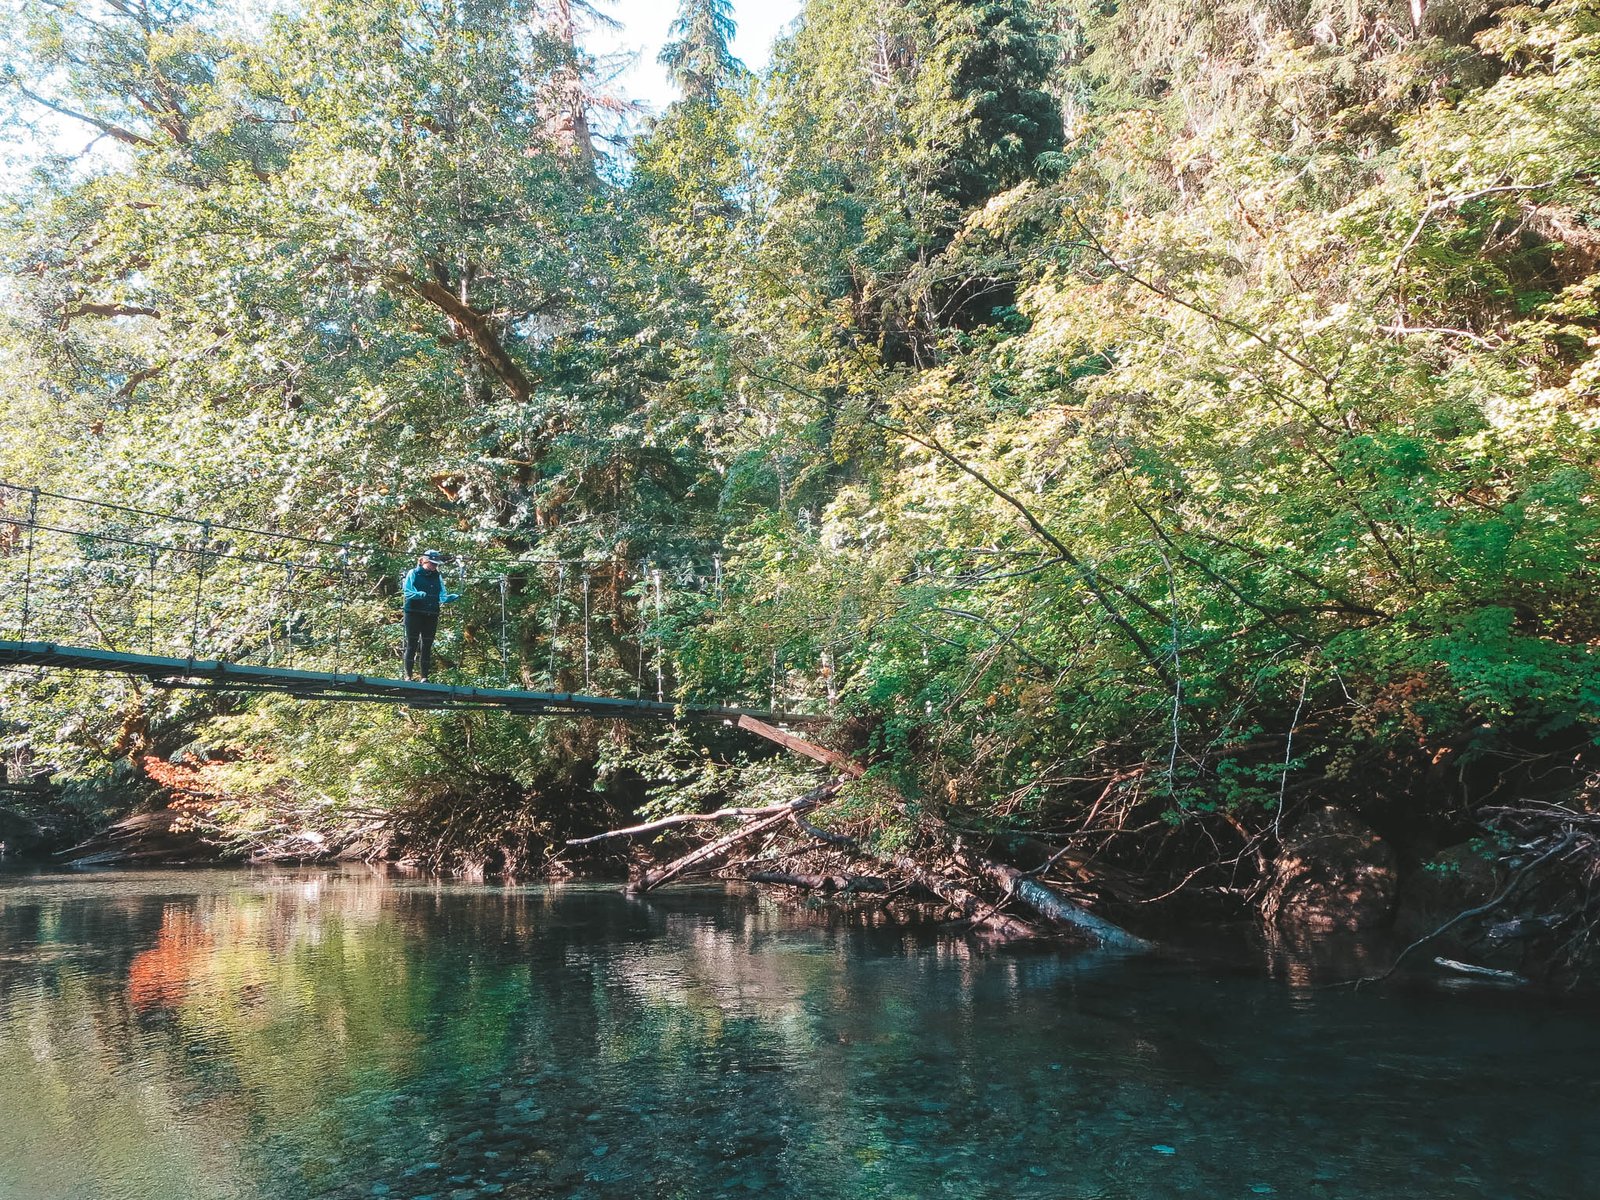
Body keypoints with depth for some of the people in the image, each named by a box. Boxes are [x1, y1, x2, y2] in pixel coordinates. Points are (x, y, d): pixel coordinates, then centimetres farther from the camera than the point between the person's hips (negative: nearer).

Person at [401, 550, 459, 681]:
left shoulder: (437, 577, 12)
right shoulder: (413, 573, 0)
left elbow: (442, 597, 7)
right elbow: (408, 593, -10)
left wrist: (454, 596, -12)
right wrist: (420, 594, -29)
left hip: (431, 616, 4)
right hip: (414, 614, -4)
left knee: (427, 647, 4)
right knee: (412, 645, -2)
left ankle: (424, 677, 7)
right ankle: (408, 676, 2)